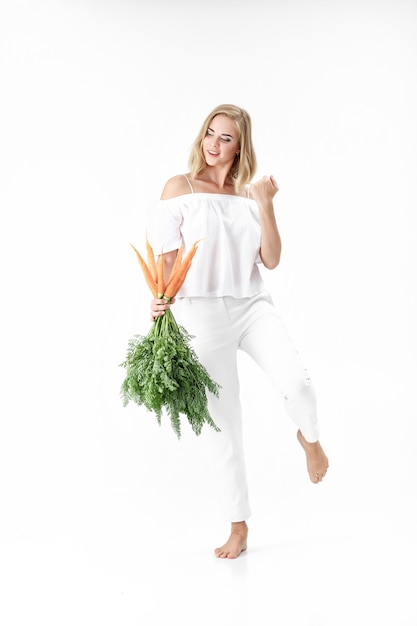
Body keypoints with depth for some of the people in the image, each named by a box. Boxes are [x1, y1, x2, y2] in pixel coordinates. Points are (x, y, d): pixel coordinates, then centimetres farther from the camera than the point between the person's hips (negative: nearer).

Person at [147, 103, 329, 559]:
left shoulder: (249, 194, 11)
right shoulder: (180, 187, 3)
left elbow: (271, 260, 3)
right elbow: (166, 255, -1)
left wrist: (265, 204, -6)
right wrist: (160, 298, -18)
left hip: (252, 305, 2)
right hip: (202, 312, -1)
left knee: (296, 383, -25)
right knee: (222, 423, 3)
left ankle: (309, 438, 12)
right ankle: (238, 527, 18)